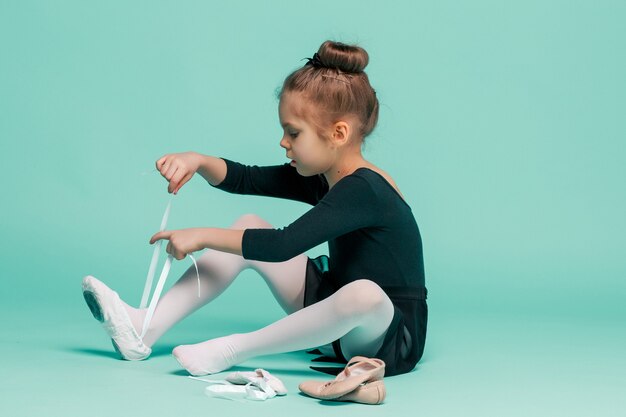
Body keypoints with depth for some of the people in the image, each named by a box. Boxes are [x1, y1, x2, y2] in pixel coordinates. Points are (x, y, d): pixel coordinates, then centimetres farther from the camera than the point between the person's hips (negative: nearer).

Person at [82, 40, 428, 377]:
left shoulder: (364, 189, -24)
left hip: (389, 338, -8)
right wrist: (197, 161, -11)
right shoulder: (319, 177, 3)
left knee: (364, 293, -45)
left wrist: (203, 236, -23)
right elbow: (243, 178, 7)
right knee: (249, 226, 1)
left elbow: (283, 246, -30)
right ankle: (147, 328, -9)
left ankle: (232, 350, -27)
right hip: (334, 314, 8)